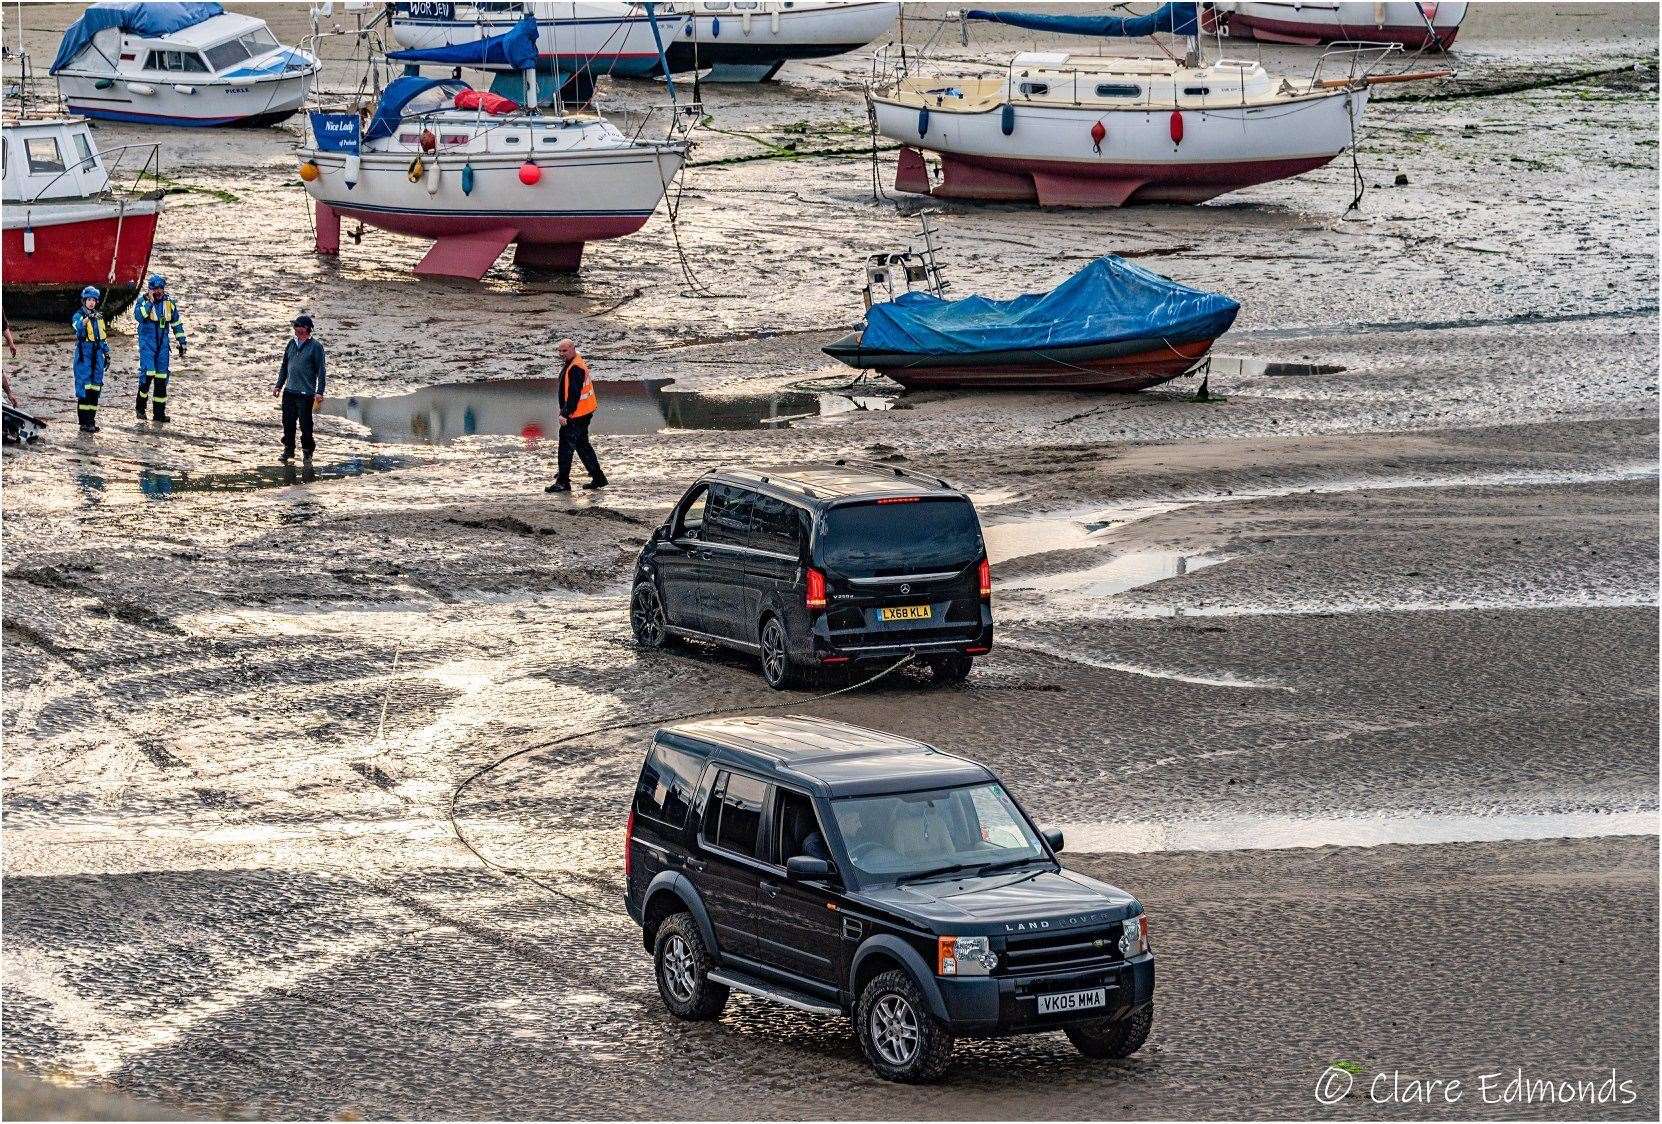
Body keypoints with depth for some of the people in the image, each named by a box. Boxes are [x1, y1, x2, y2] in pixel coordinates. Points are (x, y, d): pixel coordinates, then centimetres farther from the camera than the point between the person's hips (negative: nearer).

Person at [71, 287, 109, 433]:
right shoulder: (78, 315, -4)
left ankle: (92, 420, 13)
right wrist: (87, 319, -45)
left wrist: (107, 354, 18)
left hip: (97, 354, 6)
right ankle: (84, 422, -10)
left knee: (95, 388, 7)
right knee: (84, 388, -9)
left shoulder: (99, 317, 16)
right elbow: (78, 327, -28)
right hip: (84, 354, -6)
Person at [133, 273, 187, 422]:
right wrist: (150, 302, -24)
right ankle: (140, 406, 0)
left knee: (162, 377, 3)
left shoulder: (169, 303, 8)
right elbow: (138, 316, -22)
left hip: (163, 343, 4)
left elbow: (177, 324, 16)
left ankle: (159, 412, 9)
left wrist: (182, 343, 15)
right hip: (147, 342, -4)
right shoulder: (143, 301, -3)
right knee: (148, 373, -16)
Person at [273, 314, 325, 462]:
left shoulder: (315, 346, -4)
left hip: (306, 393, -5)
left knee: (305, 424, -3)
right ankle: (288, 450, 17)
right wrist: (278, 385, 17)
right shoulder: (292, 344, 12)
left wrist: (319, 392, -9)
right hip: (289, 391, 5)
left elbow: (320, 371, -4)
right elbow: (285, 366, 20)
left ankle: (307, 451, 11)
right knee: (288, 422, 6)